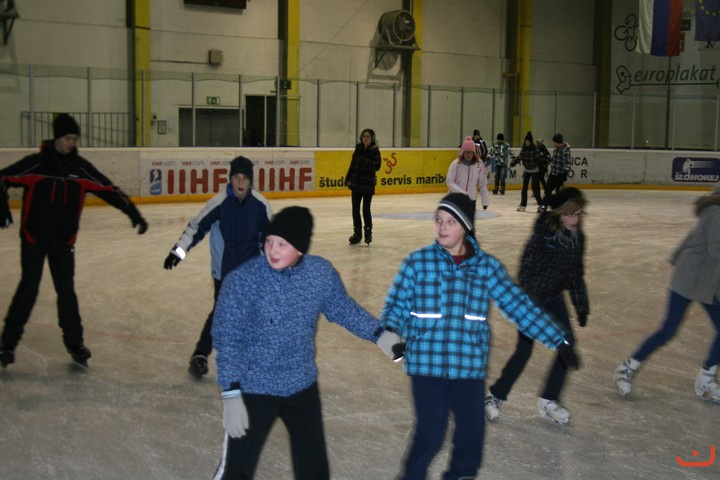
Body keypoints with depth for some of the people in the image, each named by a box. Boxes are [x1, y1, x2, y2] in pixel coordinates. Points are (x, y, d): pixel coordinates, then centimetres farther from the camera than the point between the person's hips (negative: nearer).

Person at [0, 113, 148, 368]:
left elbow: (109, 190, -1)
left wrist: (134, 213, -8)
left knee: (66, 290, 3)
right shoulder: (35, 163, -11)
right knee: (29, 287, -1)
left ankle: (74, 342, 14)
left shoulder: (80, 167, -2)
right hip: (34, 237, -2)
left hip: (64, 240, 3)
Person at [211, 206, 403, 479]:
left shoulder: (321, 273, -10)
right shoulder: (241, 281, -22)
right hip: (253, 390, -4)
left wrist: (379, 334, 7)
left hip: (303, 387, 4)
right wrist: (231, 395, -22)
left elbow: (342, 308, 9)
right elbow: (227, 341, -18)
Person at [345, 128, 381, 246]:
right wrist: (348, 178, 15)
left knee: (366, 209, -3)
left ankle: (368, 232, 14)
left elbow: (377, 167, -14)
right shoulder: (358, 148, 5)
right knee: (355, 209, 7)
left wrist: (368, 161, -29)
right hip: (356, 182, 5)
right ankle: (357, 233, 18)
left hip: (368, 183, -5)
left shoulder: (375, 151, -8)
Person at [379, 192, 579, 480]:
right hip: (426, 365, -2)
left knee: (471, 432, 12)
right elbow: (397, 305, 0)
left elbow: (518, 305, 2)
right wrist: (390, 332, -21)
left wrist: (559, 340, 0)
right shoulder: (417, 262, -4)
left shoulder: (486, 267, 1)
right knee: (430, 435, -3)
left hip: (469, 367, 2)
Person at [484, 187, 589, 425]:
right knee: (524, 349, -5)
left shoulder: (577, 237, 0)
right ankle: (495, 396, 14)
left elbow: (576, 273, 10)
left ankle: (549, 401, 16)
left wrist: (581, 305, 11)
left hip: (554, 298, 7)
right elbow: (526, 268, -21)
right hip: (531, 298, -7)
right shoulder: (543, 234, -22)